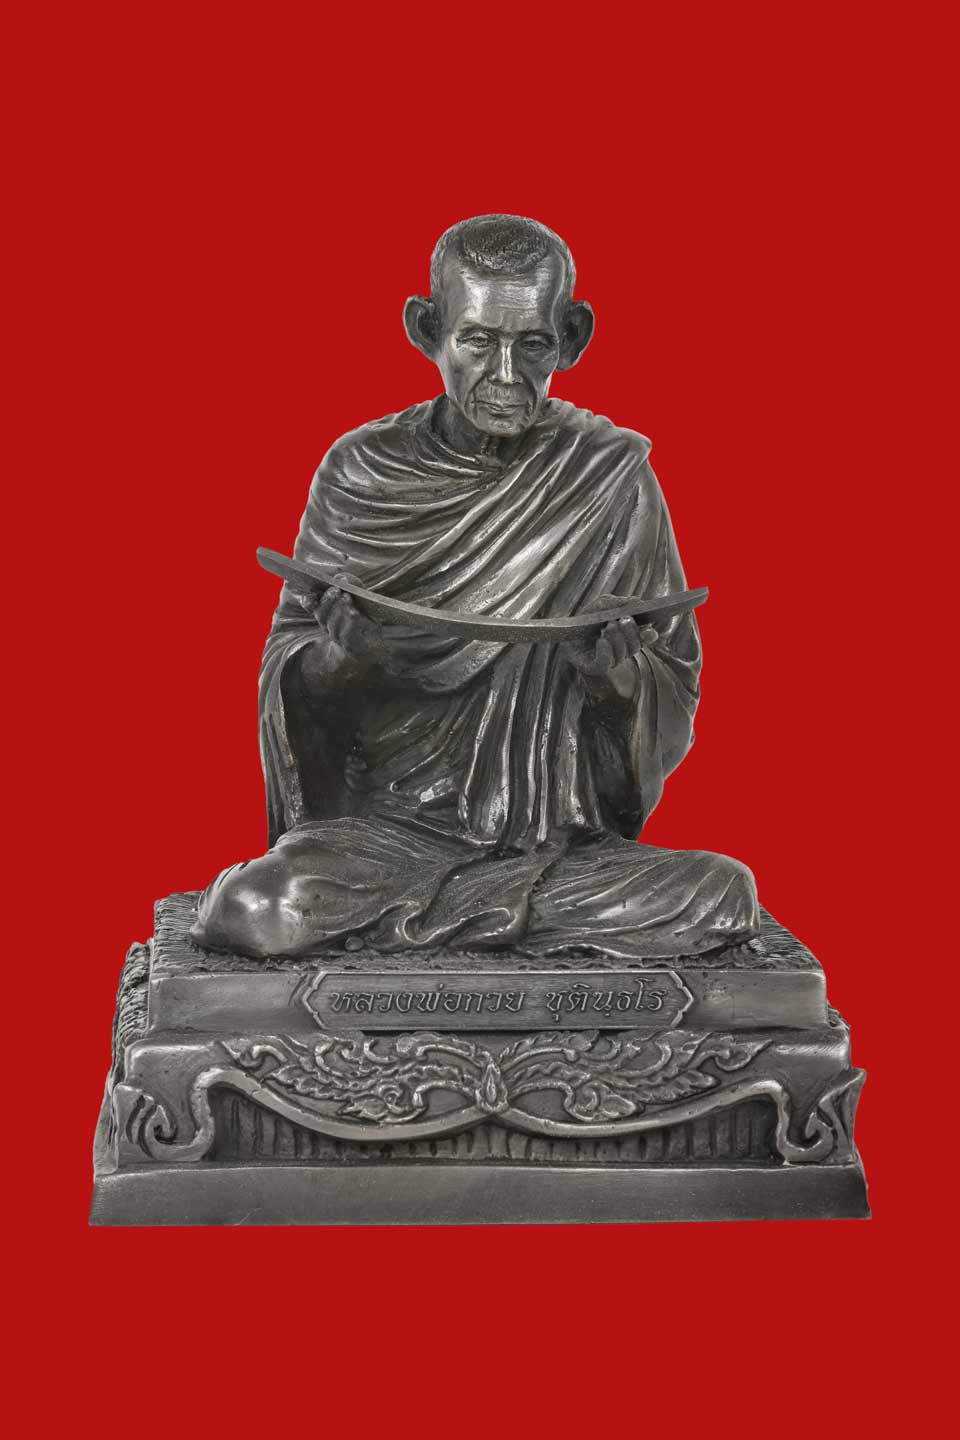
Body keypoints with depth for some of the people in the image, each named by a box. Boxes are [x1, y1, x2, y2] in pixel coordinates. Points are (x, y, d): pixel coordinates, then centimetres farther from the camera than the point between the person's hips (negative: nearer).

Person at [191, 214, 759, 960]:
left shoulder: (612, 475, 0)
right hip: (388, 821, -2)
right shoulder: (362, 473, 1)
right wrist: (334, 654, -20)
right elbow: (293, 687, 4)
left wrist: (614, 668, -21)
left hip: (561, 834, 2)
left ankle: (400, 913, -12)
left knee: (723, 894, -26)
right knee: (254, 914, -30)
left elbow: (674, 694, 2)